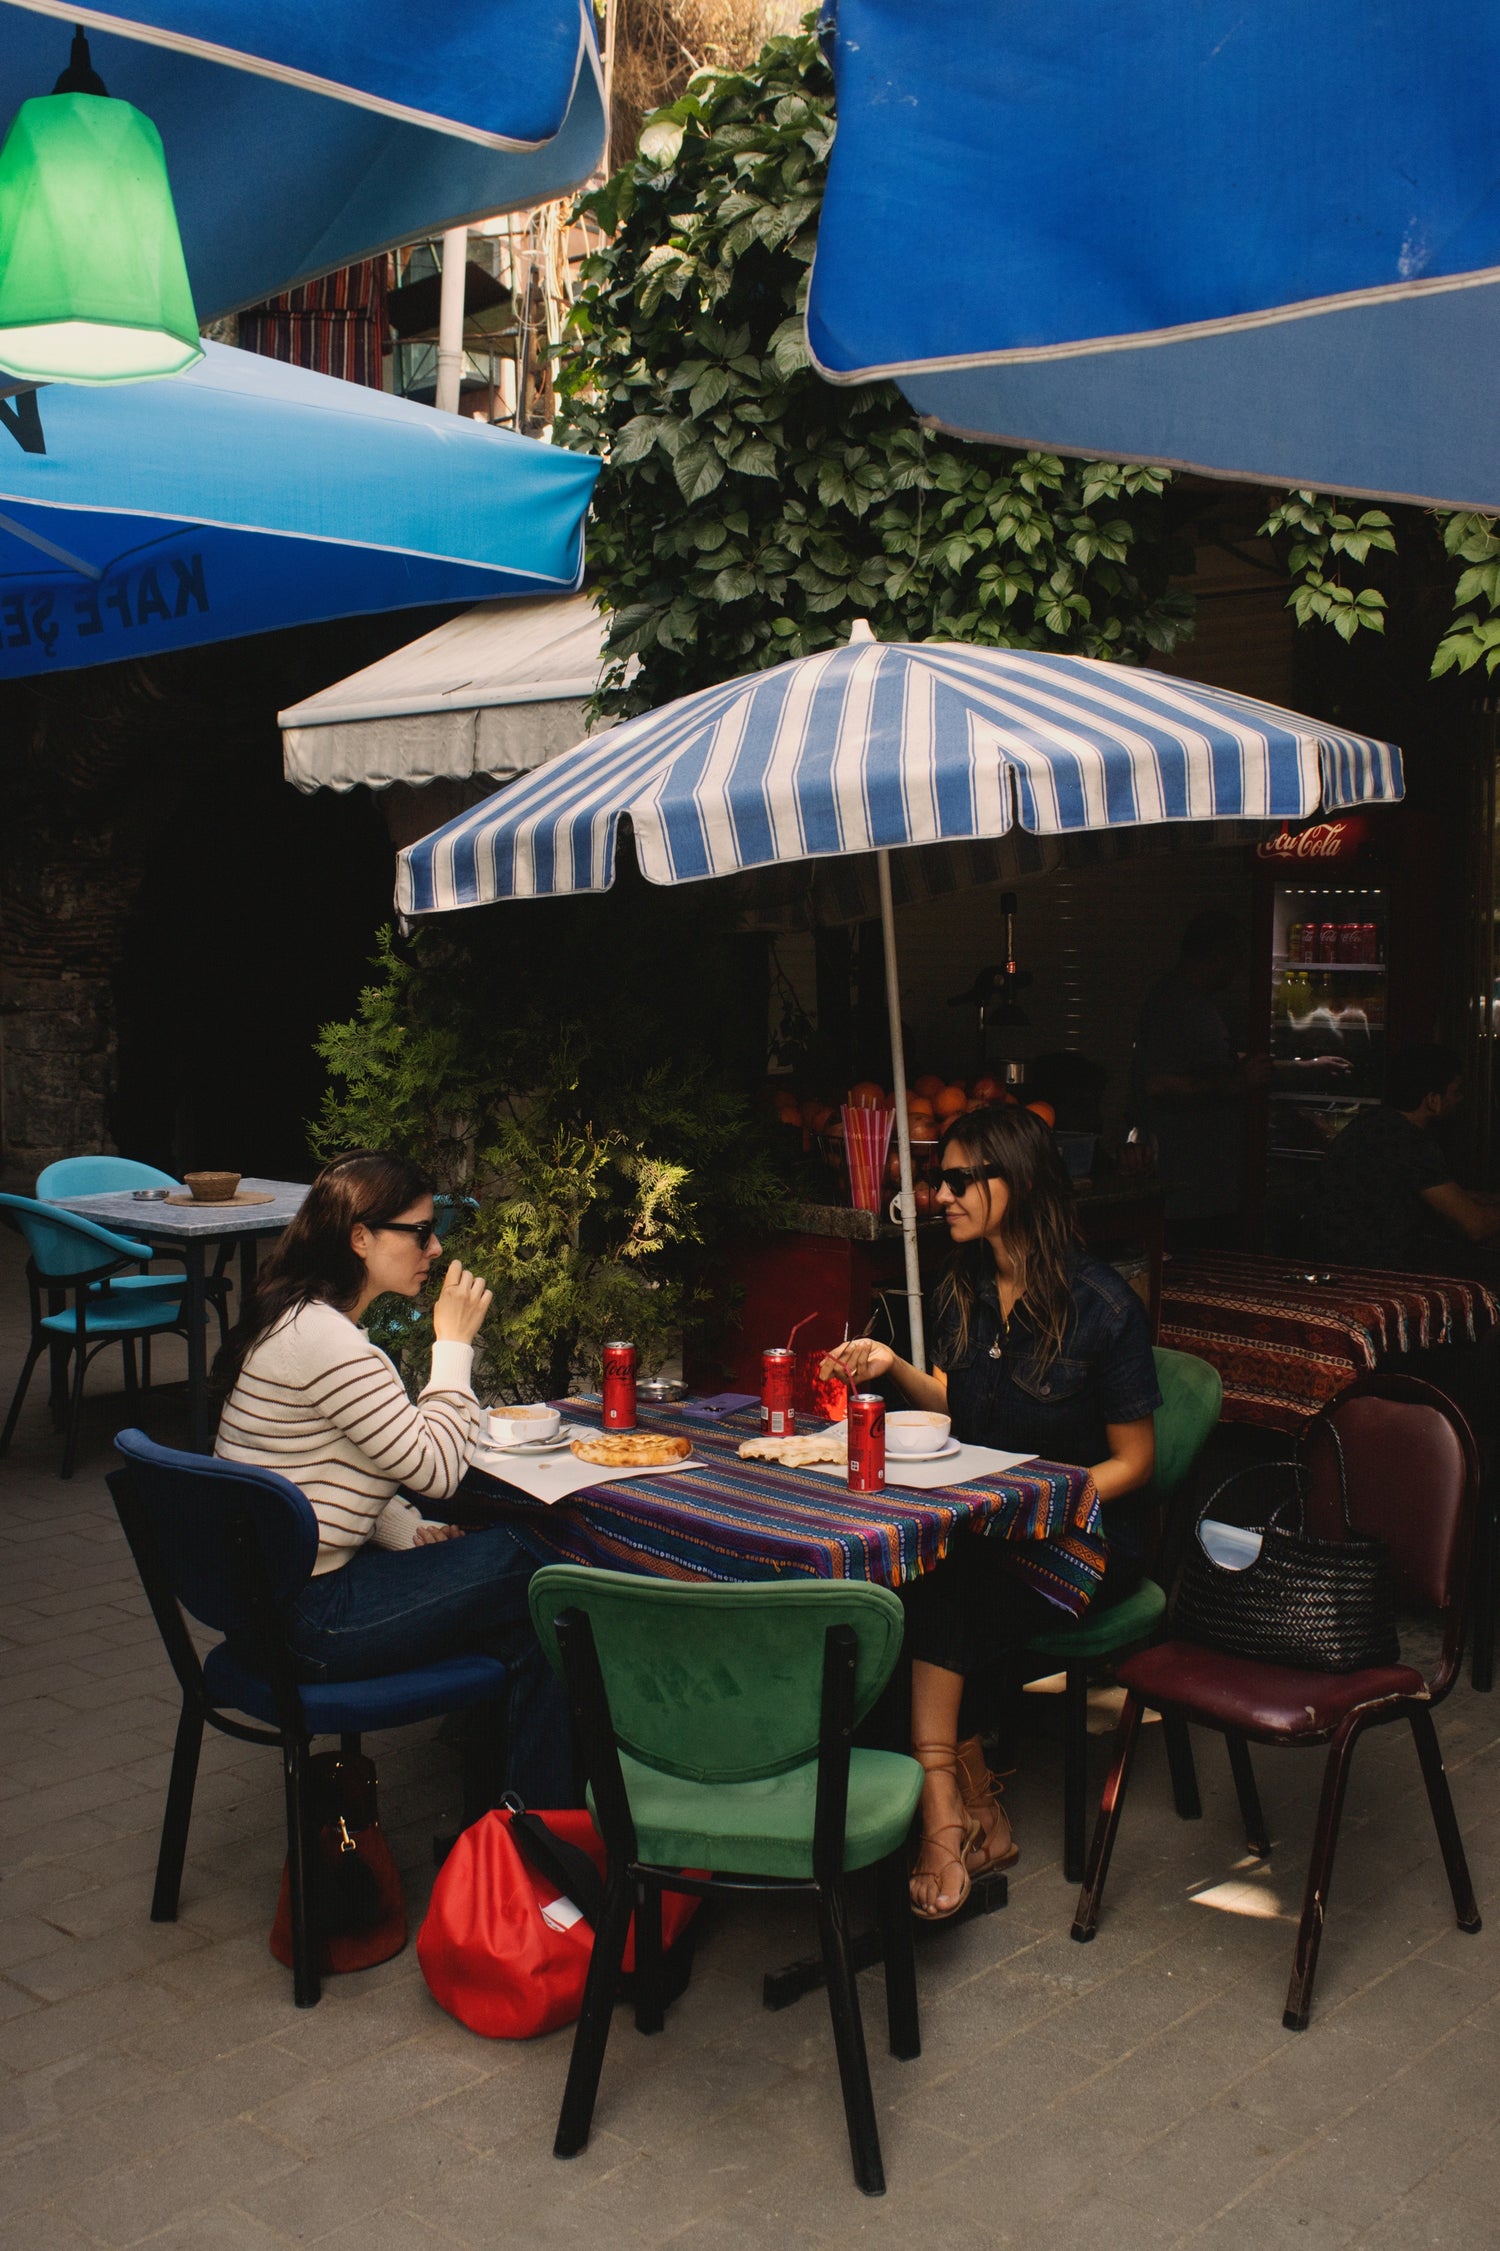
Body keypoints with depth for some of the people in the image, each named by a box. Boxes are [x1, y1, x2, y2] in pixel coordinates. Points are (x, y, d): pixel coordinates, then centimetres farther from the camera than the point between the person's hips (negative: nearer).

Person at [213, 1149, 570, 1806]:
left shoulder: (292, 1318, 10)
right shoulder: (326, 1340, -23)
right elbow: (437, 1470, -19)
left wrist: (411, 1534, 6)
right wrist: (454, 1343, -11)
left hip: (269, 1591, 10)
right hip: (308, 1621, -10)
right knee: (535, 1577, -3)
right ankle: (543, 1827, 13)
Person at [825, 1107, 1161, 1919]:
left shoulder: (1101, 1304, -12)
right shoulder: (963, 1293, 7)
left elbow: (1132, 1460, -8)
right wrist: (896, 1367, 0)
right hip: (981, 1526, 6)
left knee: (938, 1589, -33)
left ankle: (944, 1819, -26)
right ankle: (978, 1811, -19)